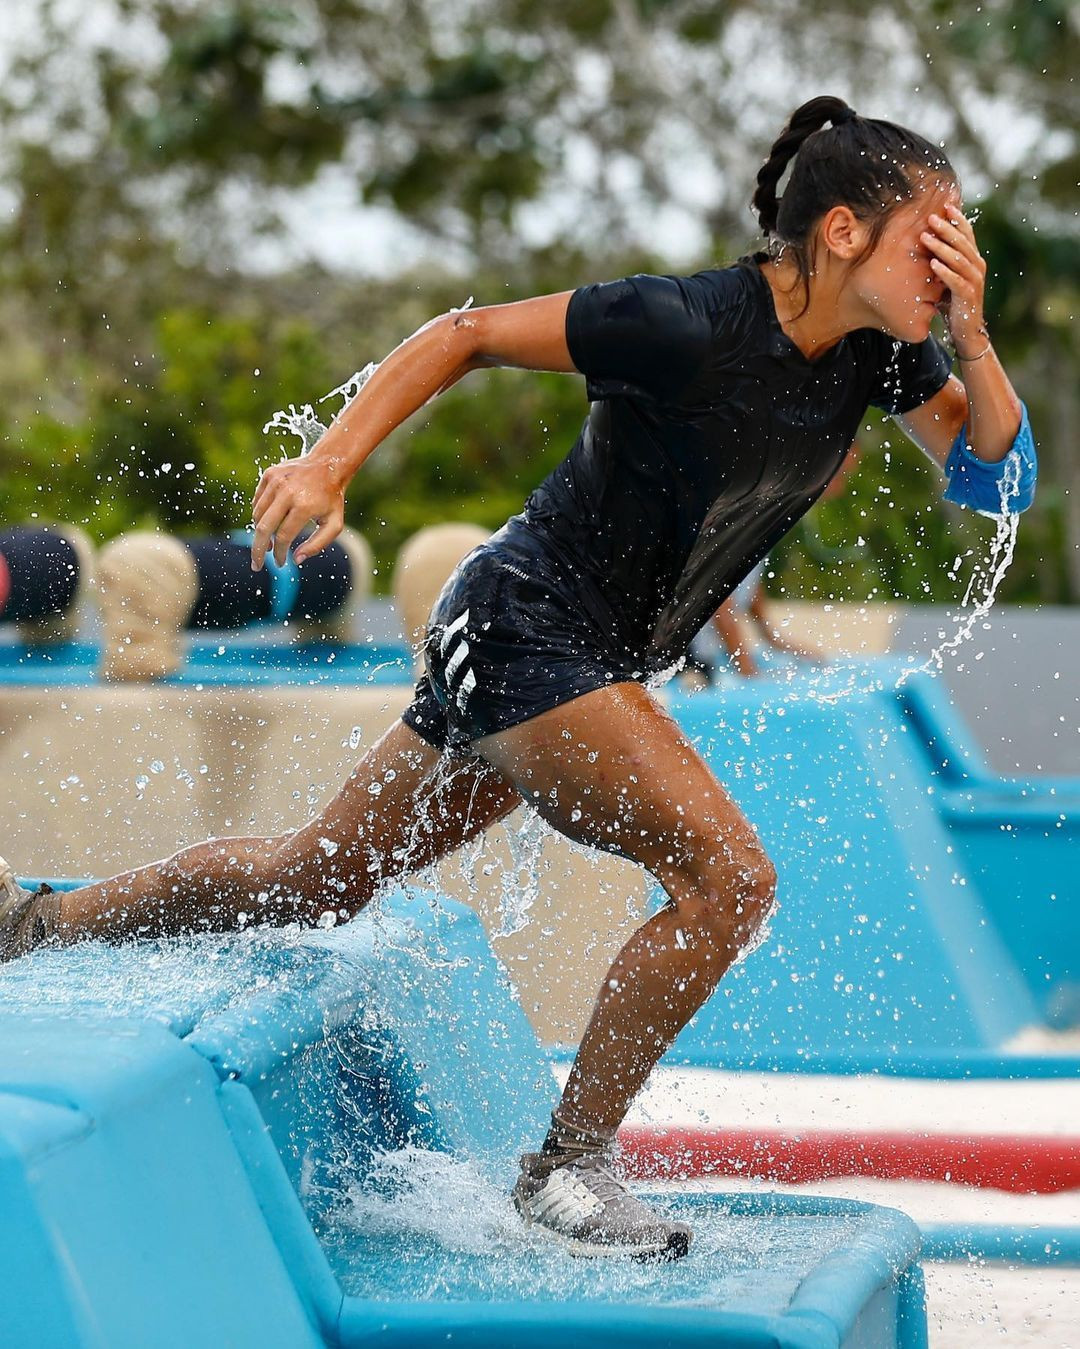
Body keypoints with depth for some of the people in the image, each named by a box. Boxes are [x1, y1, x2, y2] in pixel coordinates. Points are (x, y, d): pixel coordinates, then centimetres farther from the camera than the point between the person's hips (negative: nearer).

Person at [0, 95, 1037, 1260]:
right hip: (521, 626, -8)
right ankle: (566, 1167, -7)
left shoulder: (880, 352, -2)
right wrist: (329, 463, -21)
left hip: (598, 661, 8)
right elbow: (468, 334, -16)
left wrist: (972, 337, -17)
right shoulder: (688, 325, -23)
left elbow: (997, 483, -3)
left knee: (321, 875, 18)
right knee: (729, 875, -18)